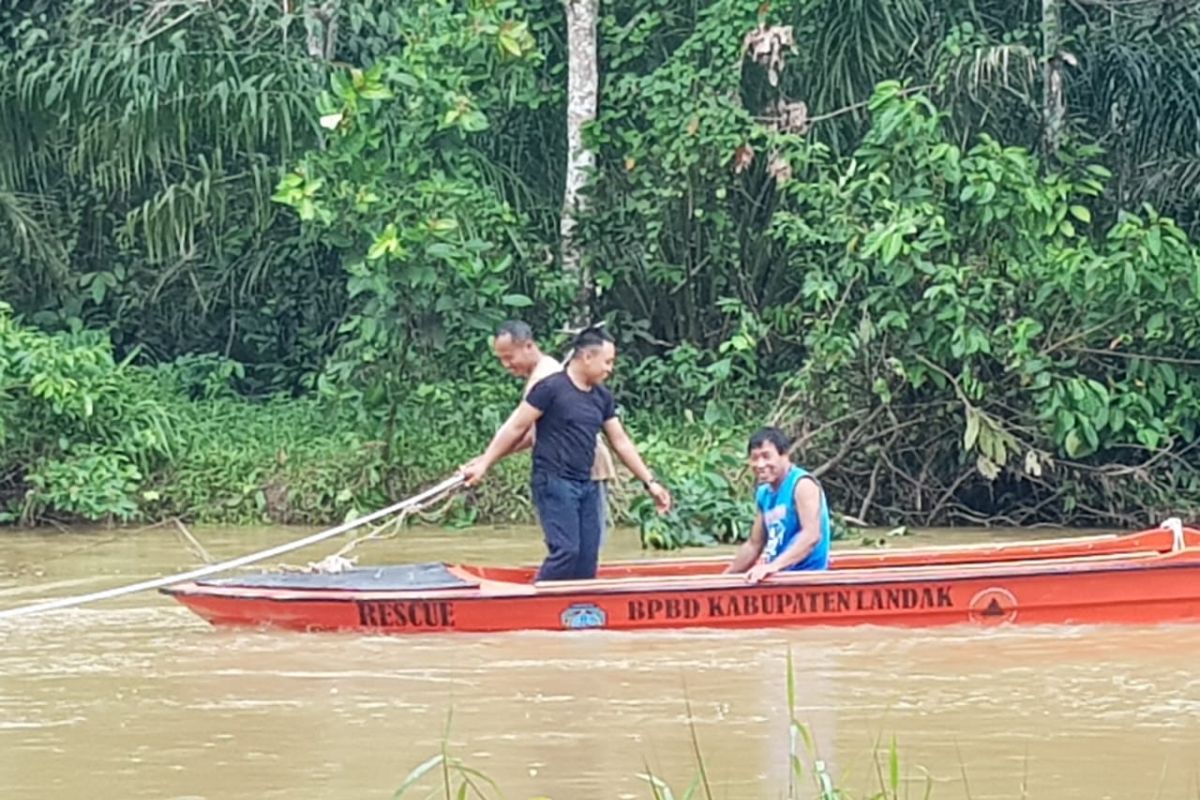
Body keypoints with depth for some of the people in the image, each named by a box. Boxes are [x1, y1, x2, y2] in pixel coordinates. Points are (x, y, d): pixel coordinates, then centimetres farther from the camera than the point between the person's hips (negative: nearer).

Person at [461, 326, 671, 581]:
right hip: (555, 483, -7)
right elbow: (515, 429, -6)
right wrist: (484, 464, -6)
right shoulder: (551, 388, -10)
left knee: (587, 559, 3)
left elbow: (621, 443, 17)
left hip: (586, 485, 7)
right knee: (565, 550, -17)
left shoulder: (603, 398, 11)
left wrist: (650, 482, 15)